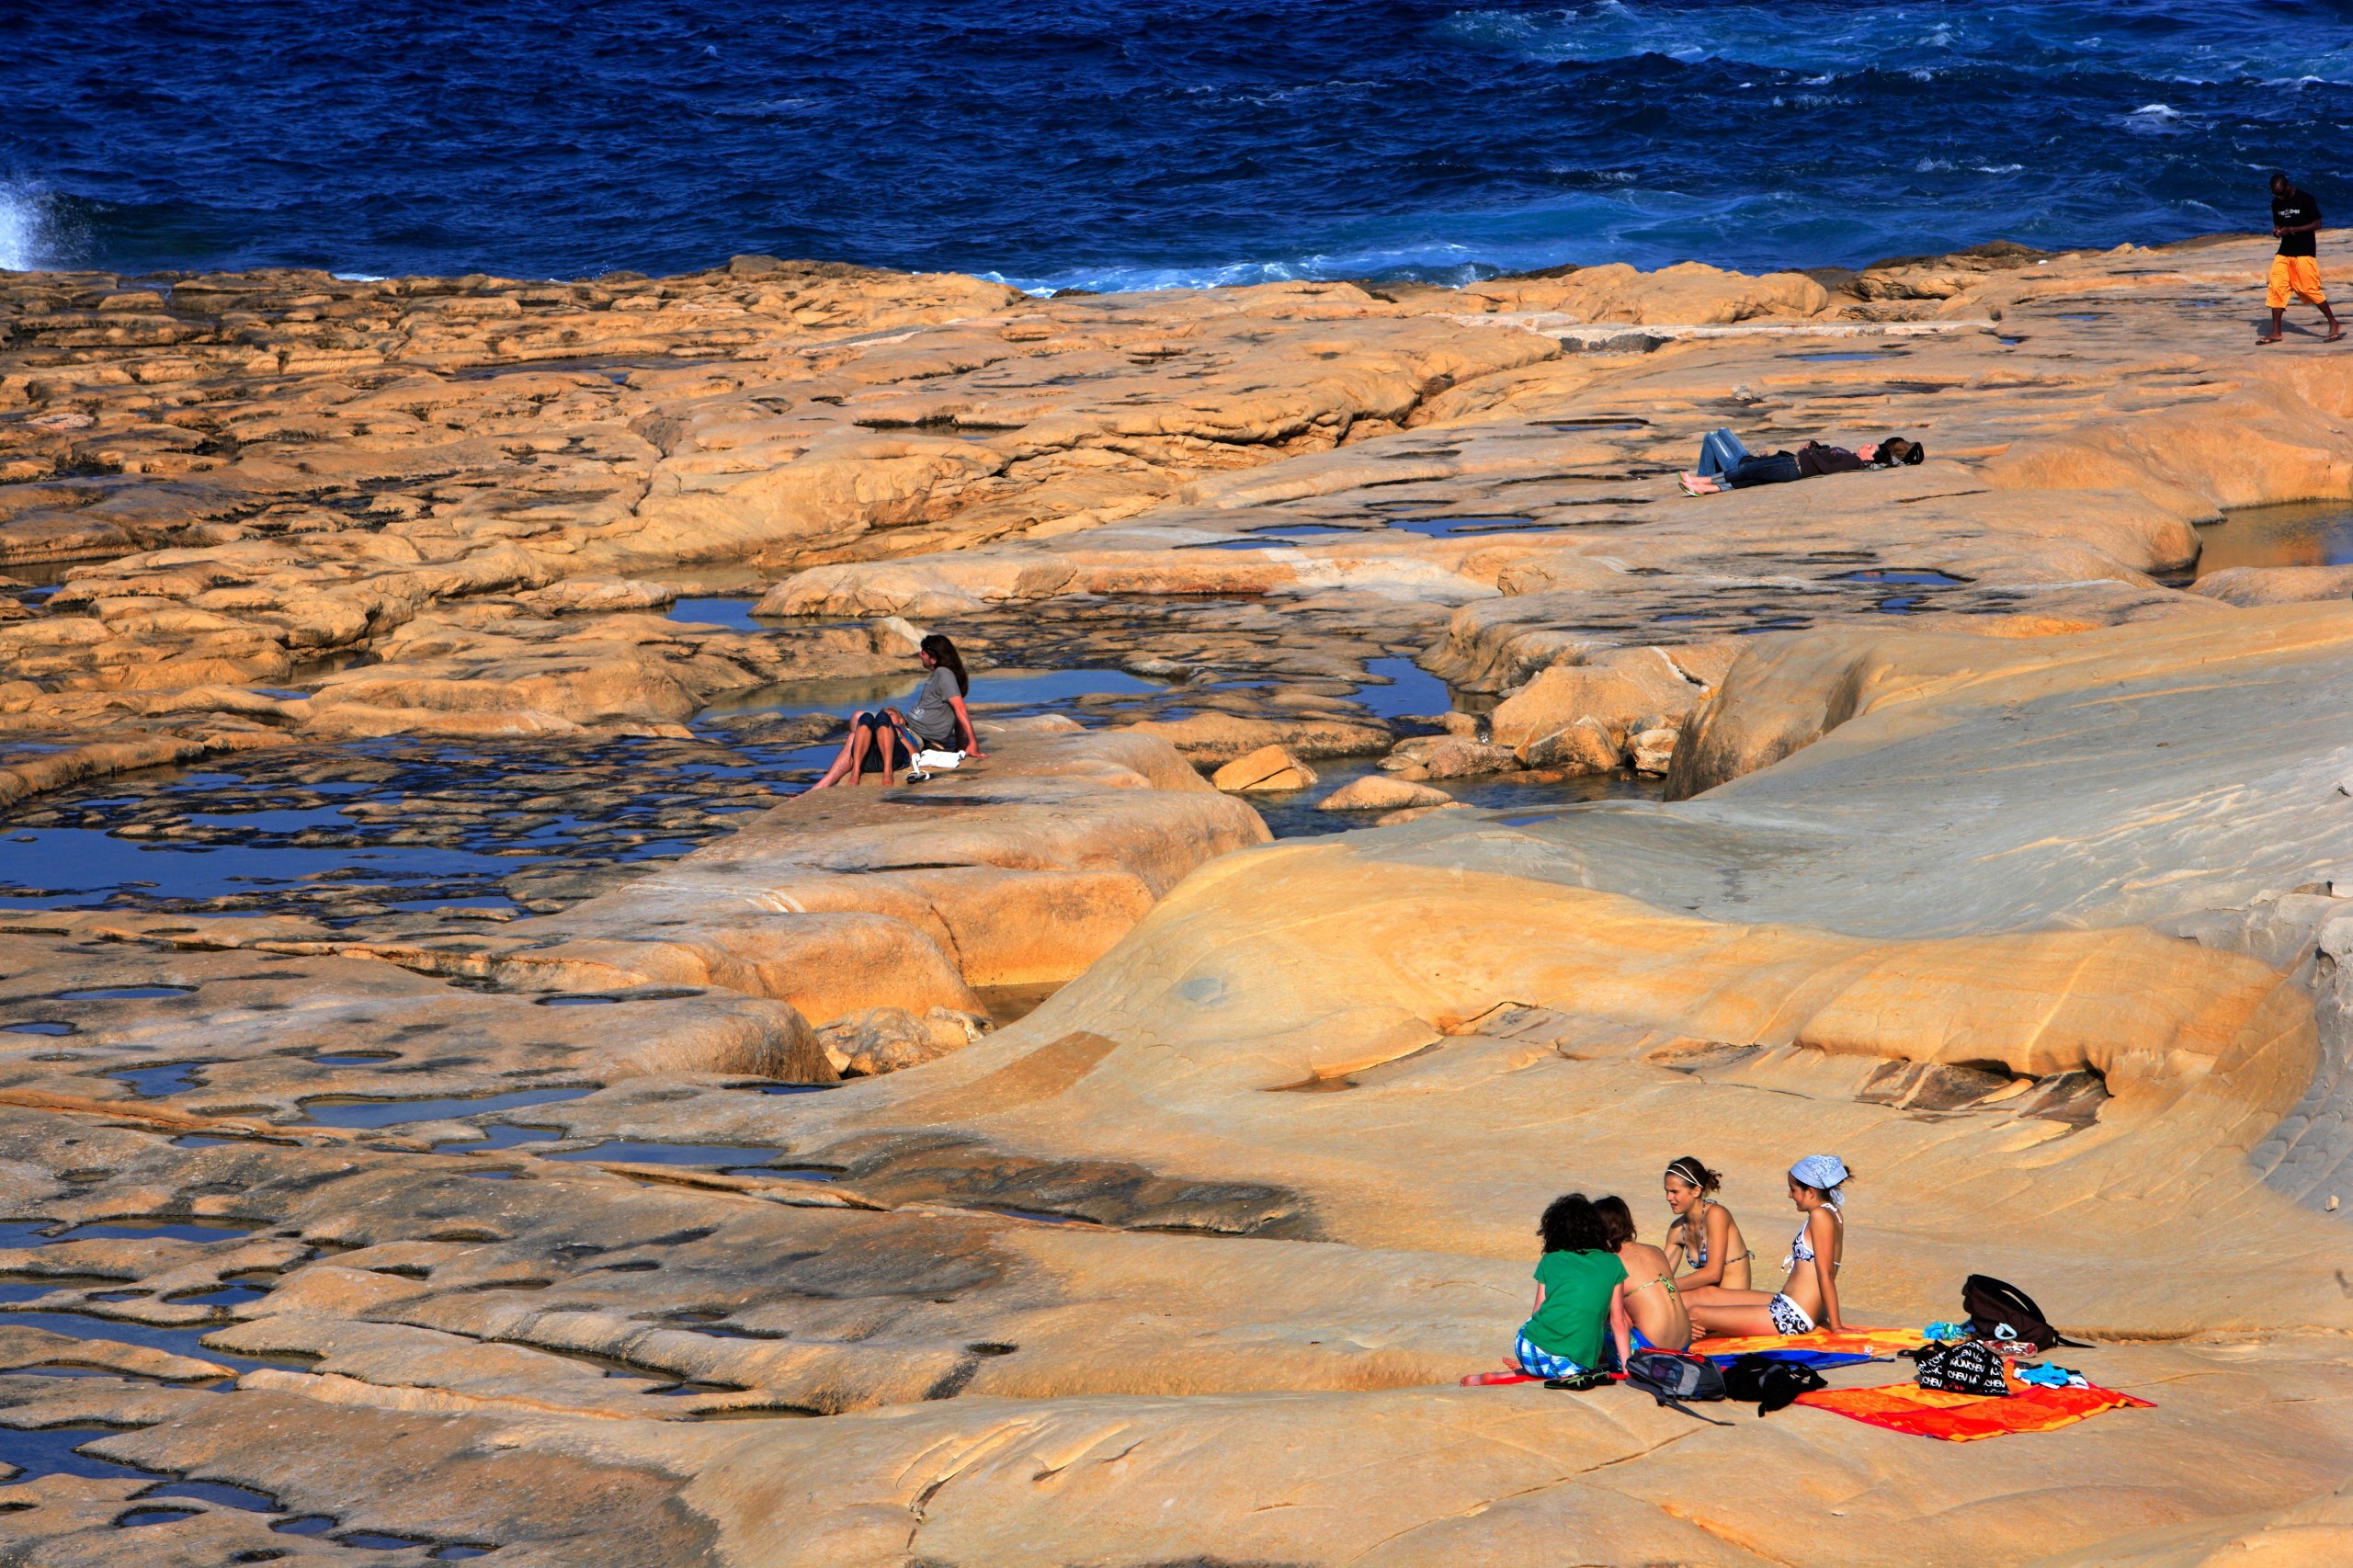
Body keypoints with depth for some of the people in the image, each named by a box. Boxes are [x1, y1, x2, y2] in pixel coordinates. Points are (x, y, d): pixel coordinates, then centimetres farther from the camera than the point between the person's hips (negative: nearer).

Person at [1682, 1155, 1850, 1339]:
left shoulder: (1821, 1215, -16)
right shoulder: (1832, 1213, 12)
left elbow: (1825, 1274, -18)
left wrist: (1835, 1325, -19)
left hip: (1793, 1317, -10)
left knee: (1696, 1315, -5)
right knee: (1707, 1294, 18)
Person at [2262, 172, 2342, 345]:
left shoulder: (2305, 199, -9)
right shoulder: (2276, 203, 9)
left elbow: (2317, 224, -8)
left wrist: (2292, 230, -17)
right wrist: (2277, 230, -5)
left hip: (2304, 253, -6)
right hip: (2284, 252, 6)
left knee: (2310, 289, -7)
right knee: (2276, 288, -3)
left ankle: (2334, 325, 5)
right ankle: (2275, 332, 2)